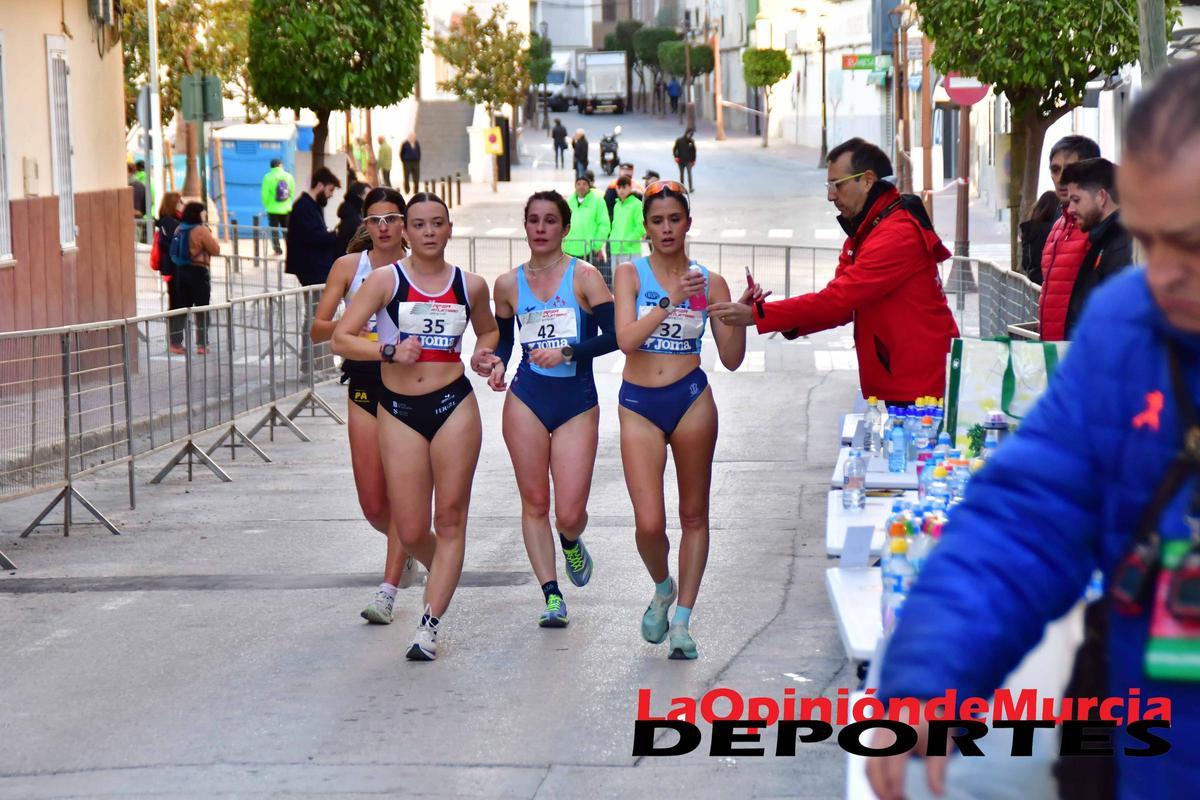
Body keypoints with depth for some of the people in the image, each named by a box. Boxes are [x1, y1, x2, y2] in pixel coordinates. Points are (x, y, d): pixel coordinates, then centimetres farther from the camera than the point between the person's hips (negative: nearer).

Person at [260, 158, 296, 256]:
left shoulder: (268, 177, -11)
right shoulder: (288, 176, -2)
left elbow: (265, 194, -11)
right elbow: (293, 192, 2)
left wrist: (266, 205, 5)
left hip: (273, 209, -3)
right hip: (286, 209, 3)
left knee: (274, 230, 6)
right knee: (287, 230, 14)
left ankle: (278, 250, 2)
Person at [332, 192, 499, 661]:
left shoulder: (470, 286, 6)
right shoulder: (387, 280, -1)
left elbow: (489, 330, 26)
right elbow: (340, 339, -5)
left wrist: (483, 355, 4)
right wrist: (388, 350, -19)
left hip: (454, 405, 1)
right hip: (399, 410, -1)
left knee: (450, 518, -2)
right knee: (410, 532, 1)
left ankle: (430, 626, 4)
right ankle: (443, 576, 35)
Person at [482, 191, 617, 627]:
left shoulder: (583, 276, -3)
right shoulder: (509, 284, 7)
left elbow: (613, 336, -10)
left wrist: (566, 352, -20)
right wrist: (497, 364, 0)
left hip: (577, 402, -2)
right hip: (527, 398, 2)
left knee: (570, 515, -5)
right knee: (534, 502, 1)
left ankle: (571, 542, 31)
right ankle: (551, 595, 10)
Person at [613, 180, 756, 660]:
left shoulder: (710, 283, 5)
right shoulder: (631, 274, 2)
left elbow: (731, 359, 5)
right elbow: (625, 339, -13)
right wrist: (671, 301, -21)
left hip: (691, 401, 1)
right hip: (638, 404, -1)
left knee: (694, 514, 6)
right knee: (649, 523, -9)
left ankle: (683, 621, 16)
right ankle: (662, 588, 23)